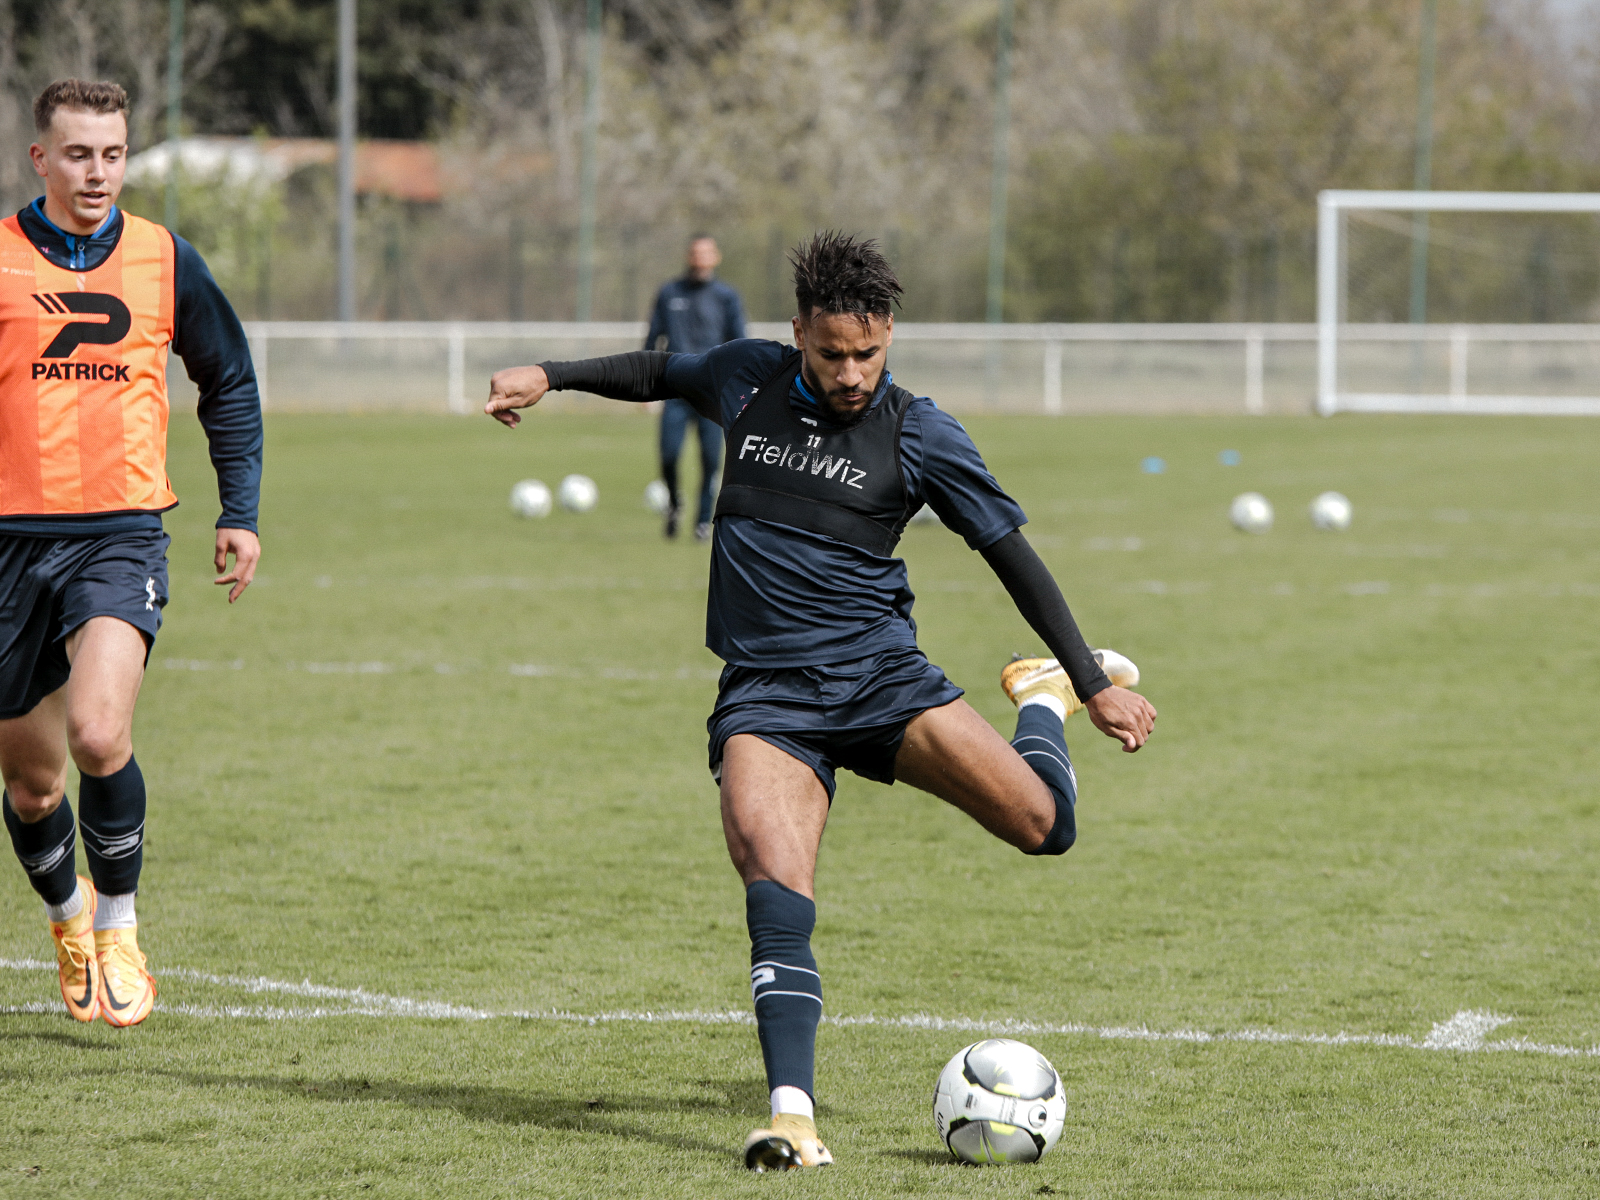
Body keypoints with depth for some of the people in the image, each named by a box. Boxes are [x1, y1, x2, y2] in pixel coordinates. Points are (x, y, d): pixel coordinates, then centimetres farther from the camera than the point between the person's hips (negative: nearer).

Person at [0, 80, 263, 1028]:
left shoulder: (165, 262, 4)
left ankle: (118, 931, -2)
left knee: (98, 735, -23)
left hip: (121, 533, -1)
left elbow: (230, 383, 17)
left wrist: (242, 511, 11)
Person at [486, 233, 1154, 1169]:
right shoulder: (747, 381, 7)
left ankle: (1045, 701, 20)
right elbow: (663, 373, 30)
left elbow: (1013, 555, 3)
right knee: (776, 888, -24)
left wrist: (1095, 686, 2)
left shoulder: (919, 435, -2)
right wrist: (551, 377, 27)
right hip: (764, 695, 1)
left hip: (880, 675, -1)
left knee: (1041, 826, -15)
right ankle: (793, 1112, -26)